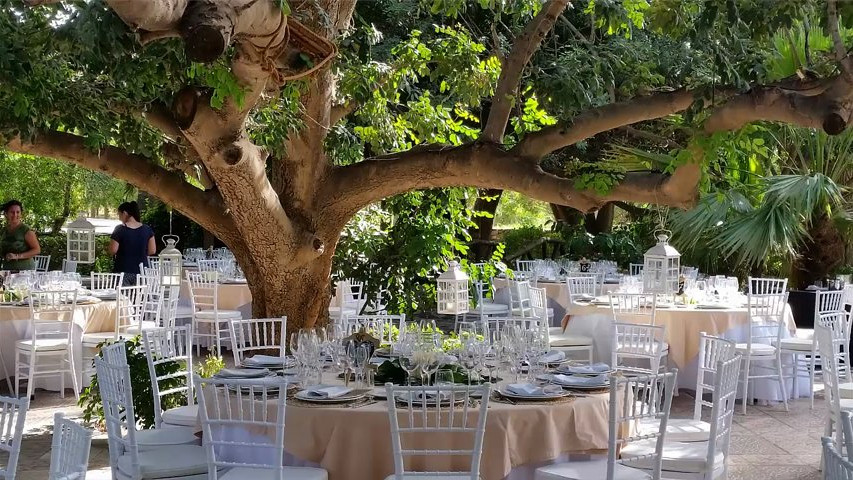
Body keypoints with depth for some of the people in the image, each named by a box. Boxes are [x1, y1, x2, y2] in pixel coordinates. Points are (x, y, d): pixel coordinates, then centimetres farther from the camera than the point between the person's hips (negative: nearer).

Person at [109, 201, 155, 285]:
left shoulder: (120, 229, -7)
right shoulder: (147, 229, 3)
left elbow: (113, 250, -9)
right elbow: (152, 250, 4)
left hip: (123, 270, -3)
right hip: (141, 271, 3)